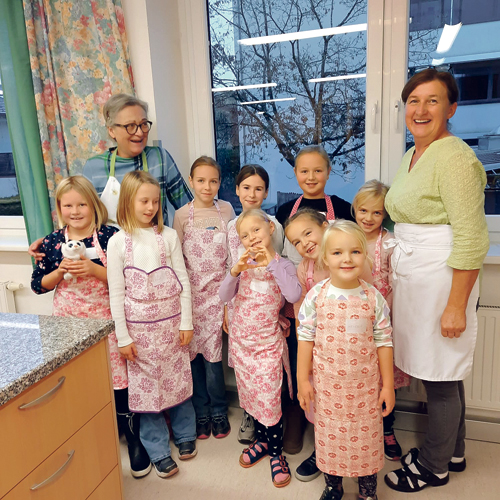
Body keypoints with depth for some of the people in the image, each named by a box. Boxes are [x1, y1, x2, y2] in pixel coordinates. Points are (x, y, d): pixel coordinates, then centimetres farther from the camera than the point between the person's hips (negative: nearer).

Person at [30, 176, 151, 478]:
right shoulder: (52, 243, 1)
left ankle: (134, 440, 23)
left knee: (118, 383, 2)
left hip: (104, 322, -2)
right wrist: (60, 272, -11)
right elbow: (38, 285, 6)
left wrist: (94, 270, -21)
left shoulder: (110, 237, -8)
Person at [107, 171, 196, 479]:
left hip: (171, 322, 1)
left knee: (178, 379, 13)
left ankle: (185, 434, 37)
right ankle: (159, 451, 27)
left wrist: (186, 323, -1)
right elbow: (116, 292, -4)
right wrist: (123, 337, -4)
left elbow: (183, 280, 1)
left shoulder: (168, 236, -2)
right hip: (140, 326, -1)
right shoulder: (119, 241, -5)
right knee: (146, 384, 8)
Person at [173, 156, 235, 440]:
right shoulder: (182, 215, 1)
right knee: (194, 353, 6)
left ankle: (218, 412, 21)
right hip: (191, 291, 1)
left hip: (218, 290, 0)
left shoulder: (226, 210, 3)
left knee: (212, 352, -2)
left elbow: (233, 252, 7)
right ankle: (202, 413, 25)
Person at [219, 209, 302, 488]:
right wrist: (235, 271, -24)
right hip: (241, 340, 4)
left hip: (268, 343, -4)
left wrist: (271, 262, -26)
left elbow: (294, 295, -27)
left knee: (269, 399, 0)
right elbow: (224, 297, -7)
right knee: (250, 395, 18)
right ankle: (262, 439, 40)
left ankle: (277, 452, 23)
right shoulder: (244, 265, 2)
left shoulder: (283, 265, -8)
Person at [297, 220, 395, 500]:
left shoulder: (373, 297, -9)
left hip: (365, 385, 0)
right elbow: (306, 338, -4)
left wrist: (388, 384, 1)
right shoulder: (316, 295, -10)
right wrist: (303, 379, -2)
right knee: (329, 436, 16)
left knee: (366, 437, 15)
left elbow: (384, 341, -2)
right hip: (327, 384, 0)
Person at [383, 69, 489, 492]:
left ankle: (434, 467, 25)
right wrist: (398, 279, 18)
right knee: (440, 374, 18)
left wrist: (457, 306, -19)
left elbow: (472, 239, -18)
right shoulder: (411, 156, 14)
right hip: (411, 277, 8)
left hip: (441, 280, -8)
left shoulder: (454, 157, -14)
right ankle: (451, 452, 36)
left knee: (441, 377, 5)